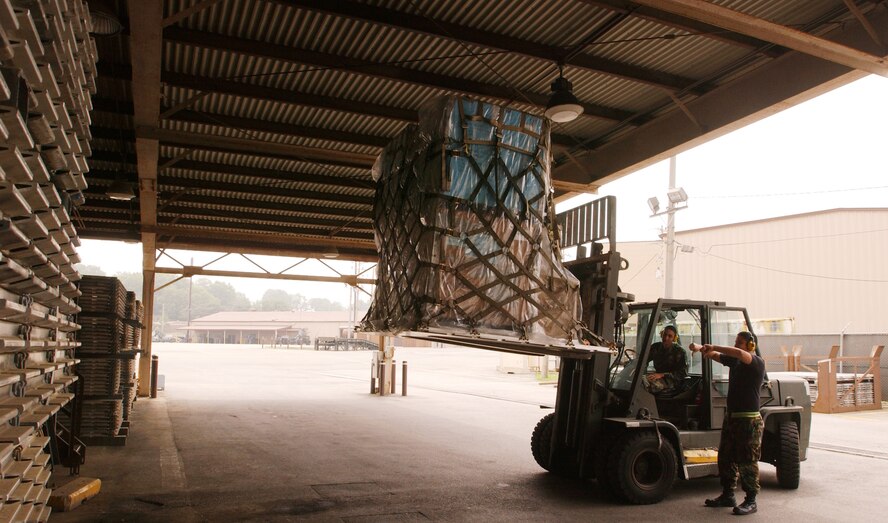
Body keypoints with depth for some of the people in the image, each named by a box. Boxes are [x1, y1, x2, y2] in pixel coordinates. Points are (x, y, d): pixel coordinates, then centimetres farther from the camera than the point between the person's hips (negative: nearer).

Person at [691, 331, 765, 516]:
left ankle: (751, 501, 8)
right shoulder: (734, 361, 12)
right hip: (731, 417, 8)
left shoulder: (757, 362, -11)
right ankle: (727, 495, 23)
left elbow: (739, 353, -30)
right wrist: (701, 348, -11)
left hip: (749, 420, -8)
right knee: (726, 458, 13)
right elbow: (715, 355, 9)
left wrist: (714, 347, -29)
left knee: (747, 461, -2)